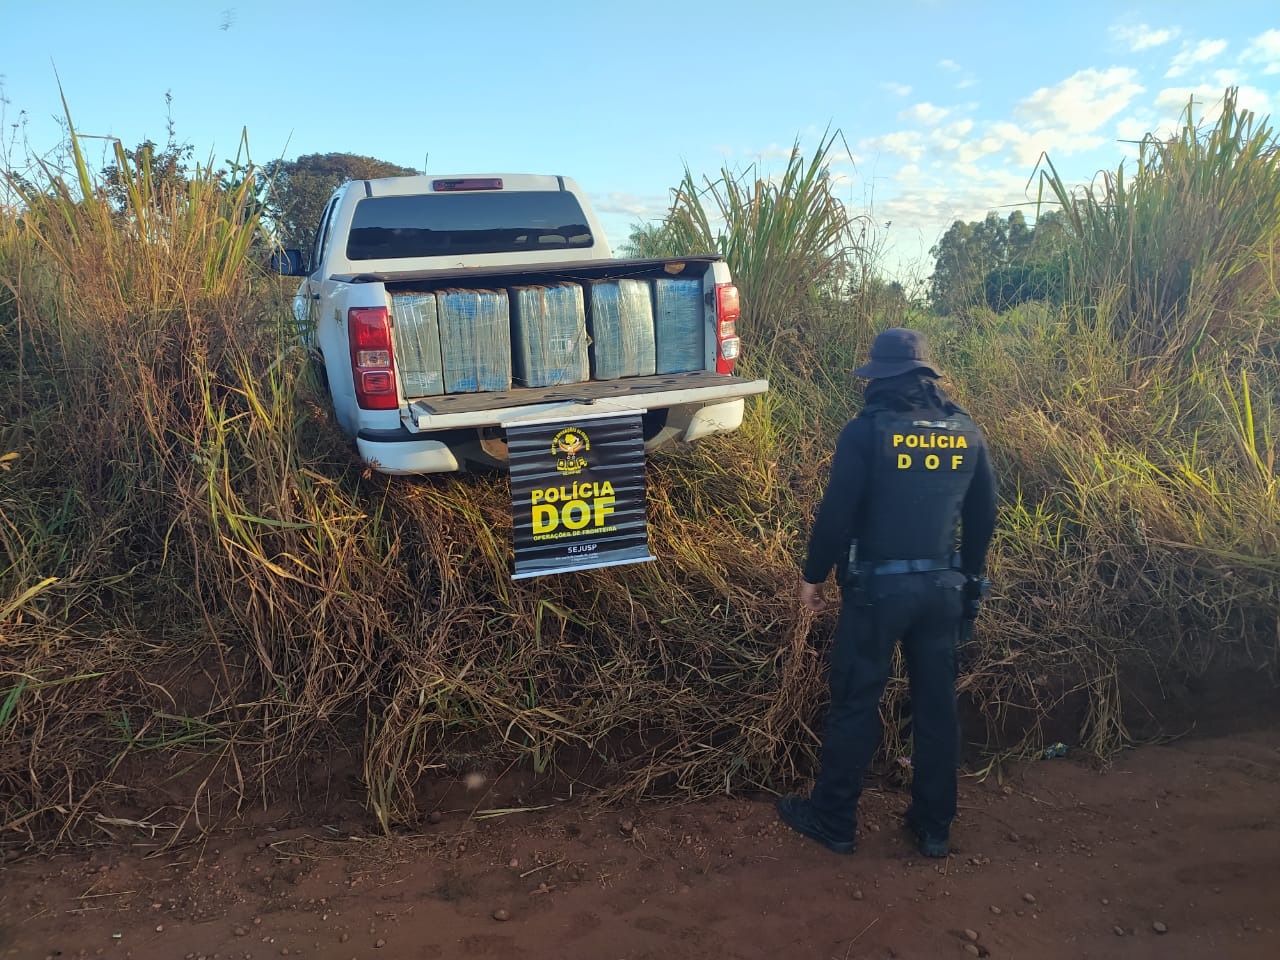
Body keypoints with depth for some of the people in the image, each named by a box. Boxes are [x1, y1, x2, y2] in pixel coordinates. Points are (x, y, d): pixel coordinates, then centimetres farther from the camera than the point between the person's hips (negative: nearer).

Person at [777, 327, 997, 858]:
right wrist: (967, 577, 22)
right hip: (943, 587, 5)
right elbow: (983, 514, 10)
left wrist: (813, 575, -2)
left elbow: (836, 511, -14)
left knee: (855, 701, 6)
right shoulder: (966, 431, 4)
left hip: (879, 587, -5)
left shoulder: (867, 429, -12)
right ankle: (934, 826, 26)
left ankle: (833, 820, 19)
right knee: (936, 705, 14)